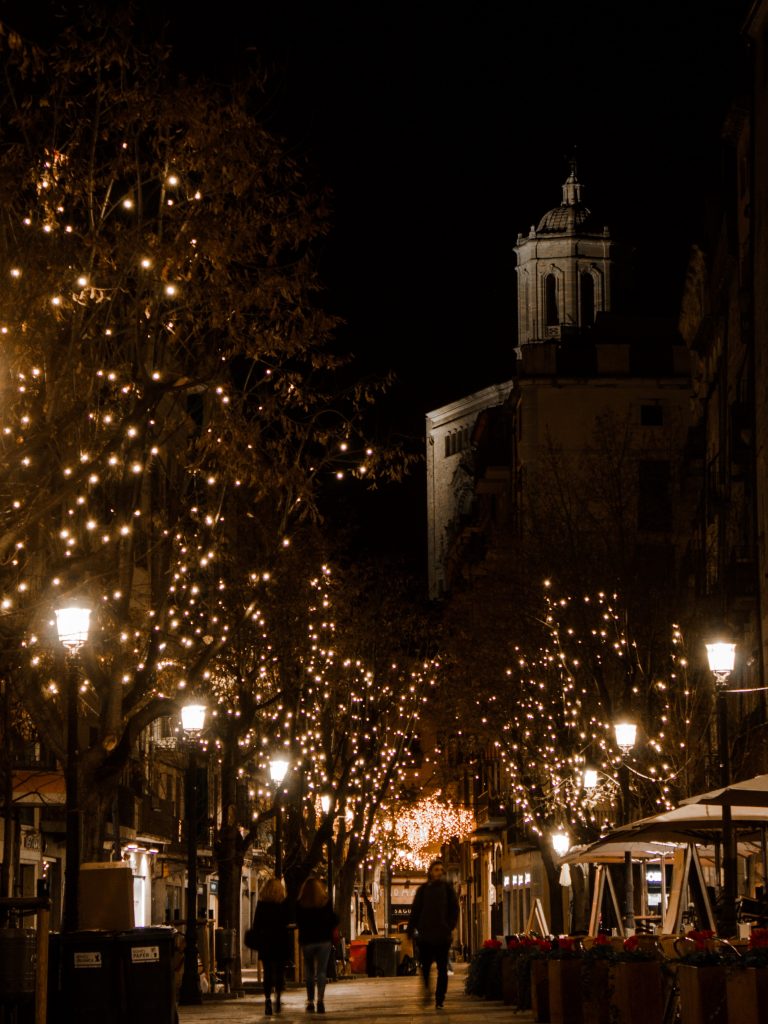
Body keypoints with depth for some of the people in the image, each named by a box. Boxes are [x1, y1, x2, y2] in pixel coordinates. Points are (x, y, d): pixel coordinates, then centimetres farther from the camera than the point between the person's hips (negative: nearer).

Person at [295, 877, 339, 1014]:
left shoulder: (300, 904, -4)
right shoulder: (326, 902, -5)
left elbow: (298, 922, 2)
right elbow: (332, 920, -2)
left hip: (307, 940, 1)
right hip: (324, 939, -1)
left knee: (309, 972, 11)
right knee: (322, 971, 0)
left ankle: (310, 1002, 10)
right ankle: (320, 999, -16)